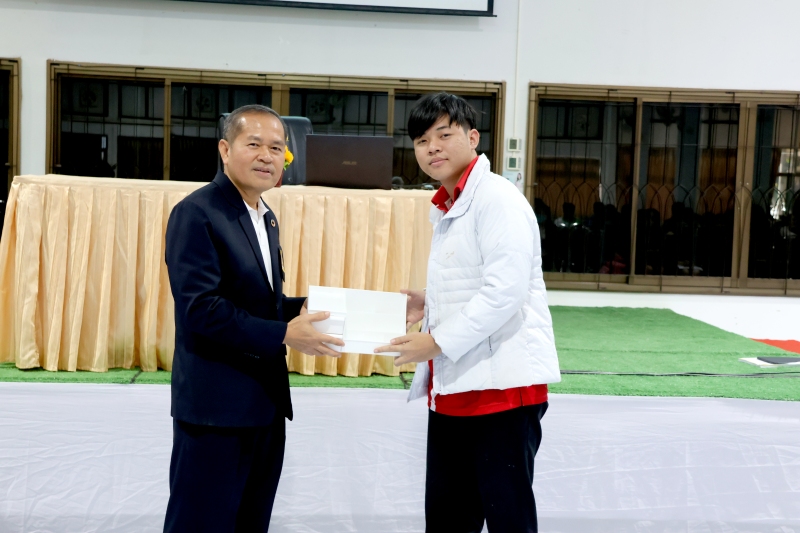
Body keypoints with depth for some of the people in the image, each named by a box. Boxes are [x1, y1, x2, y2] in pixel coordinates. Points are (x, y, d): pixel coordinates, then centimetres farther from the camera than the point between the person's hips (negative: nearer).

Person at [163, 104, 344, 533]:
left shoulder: (265, 217, 14)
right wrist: (284, 335, -22)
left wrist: (305, 309, 0)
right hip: (215, 406, -9)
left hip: (265, 405, 9)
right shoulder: (197, 213, -14)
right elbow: (200, 309, -22)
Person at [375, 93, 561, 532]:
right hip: (452, 389, 9)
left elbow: (505, 290, -21)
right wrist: (428, 305, 9)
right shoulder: (447, 208, 17)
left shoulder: (497, 199, -12)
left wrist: (438, 341, -18)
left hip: (502, 386, -9)